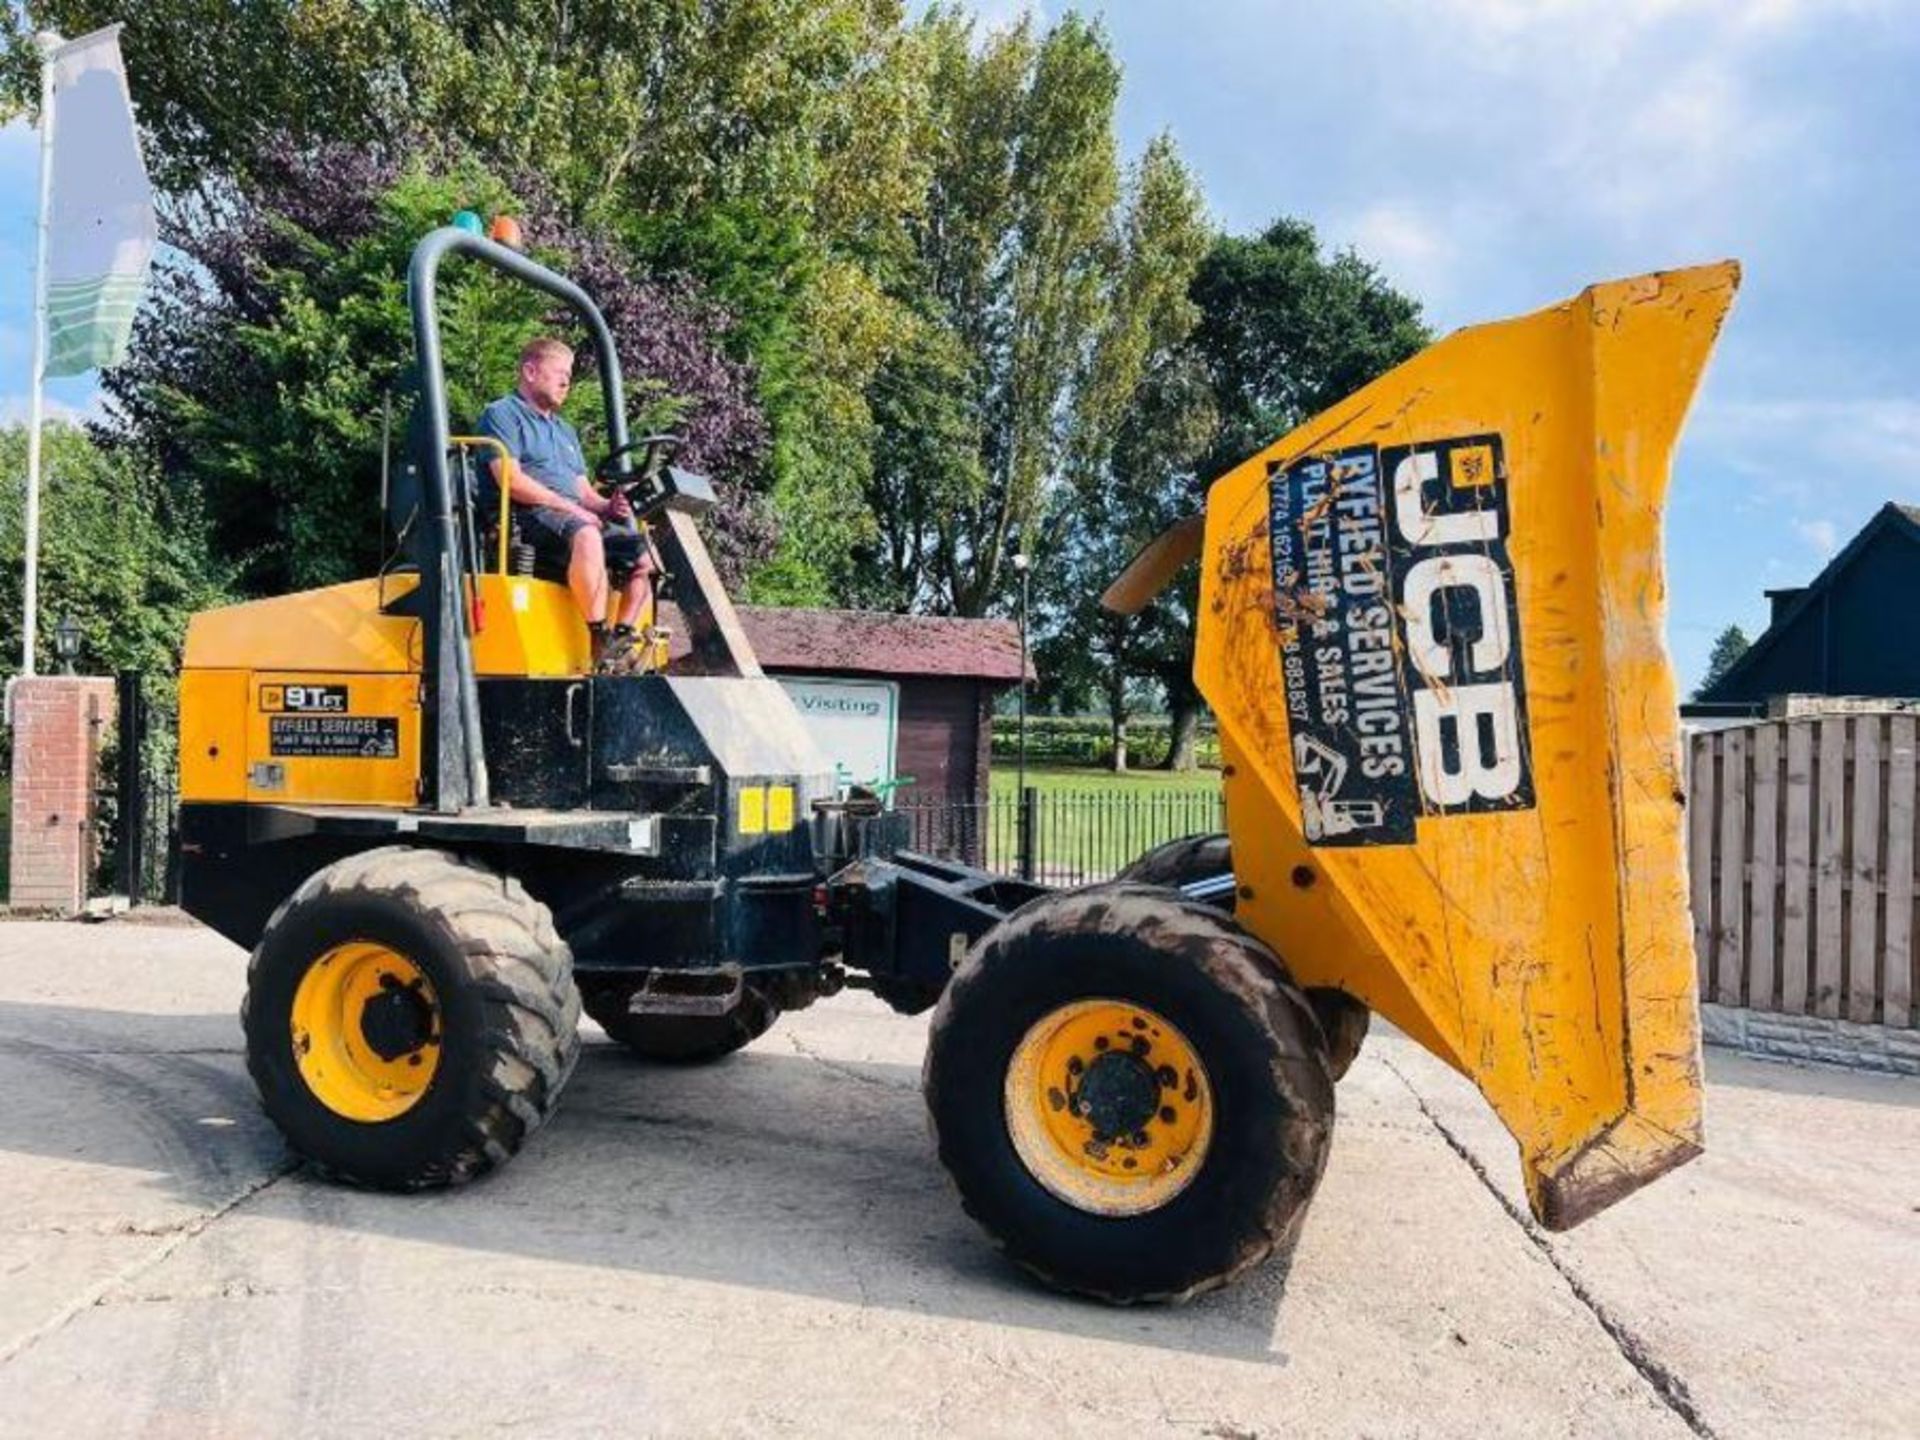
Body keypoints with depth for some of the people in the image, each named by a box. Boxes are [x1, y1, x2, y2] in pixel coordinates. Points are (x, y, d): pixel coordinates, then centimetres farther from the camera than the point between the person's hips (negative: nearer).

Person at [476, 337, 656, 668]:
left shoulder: (566, 431, 32)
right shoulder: (502, 414, 6)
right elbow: (511, 480, -9)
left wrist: (607, 506, 0)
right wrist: (569, 507, -15)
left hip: (578, 517, 9)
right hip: (529, 517, -8)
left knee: (645, 553, -8)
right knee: (585, 535, -39)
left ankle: (623, 637, -15)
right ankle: (599, 639, -40)